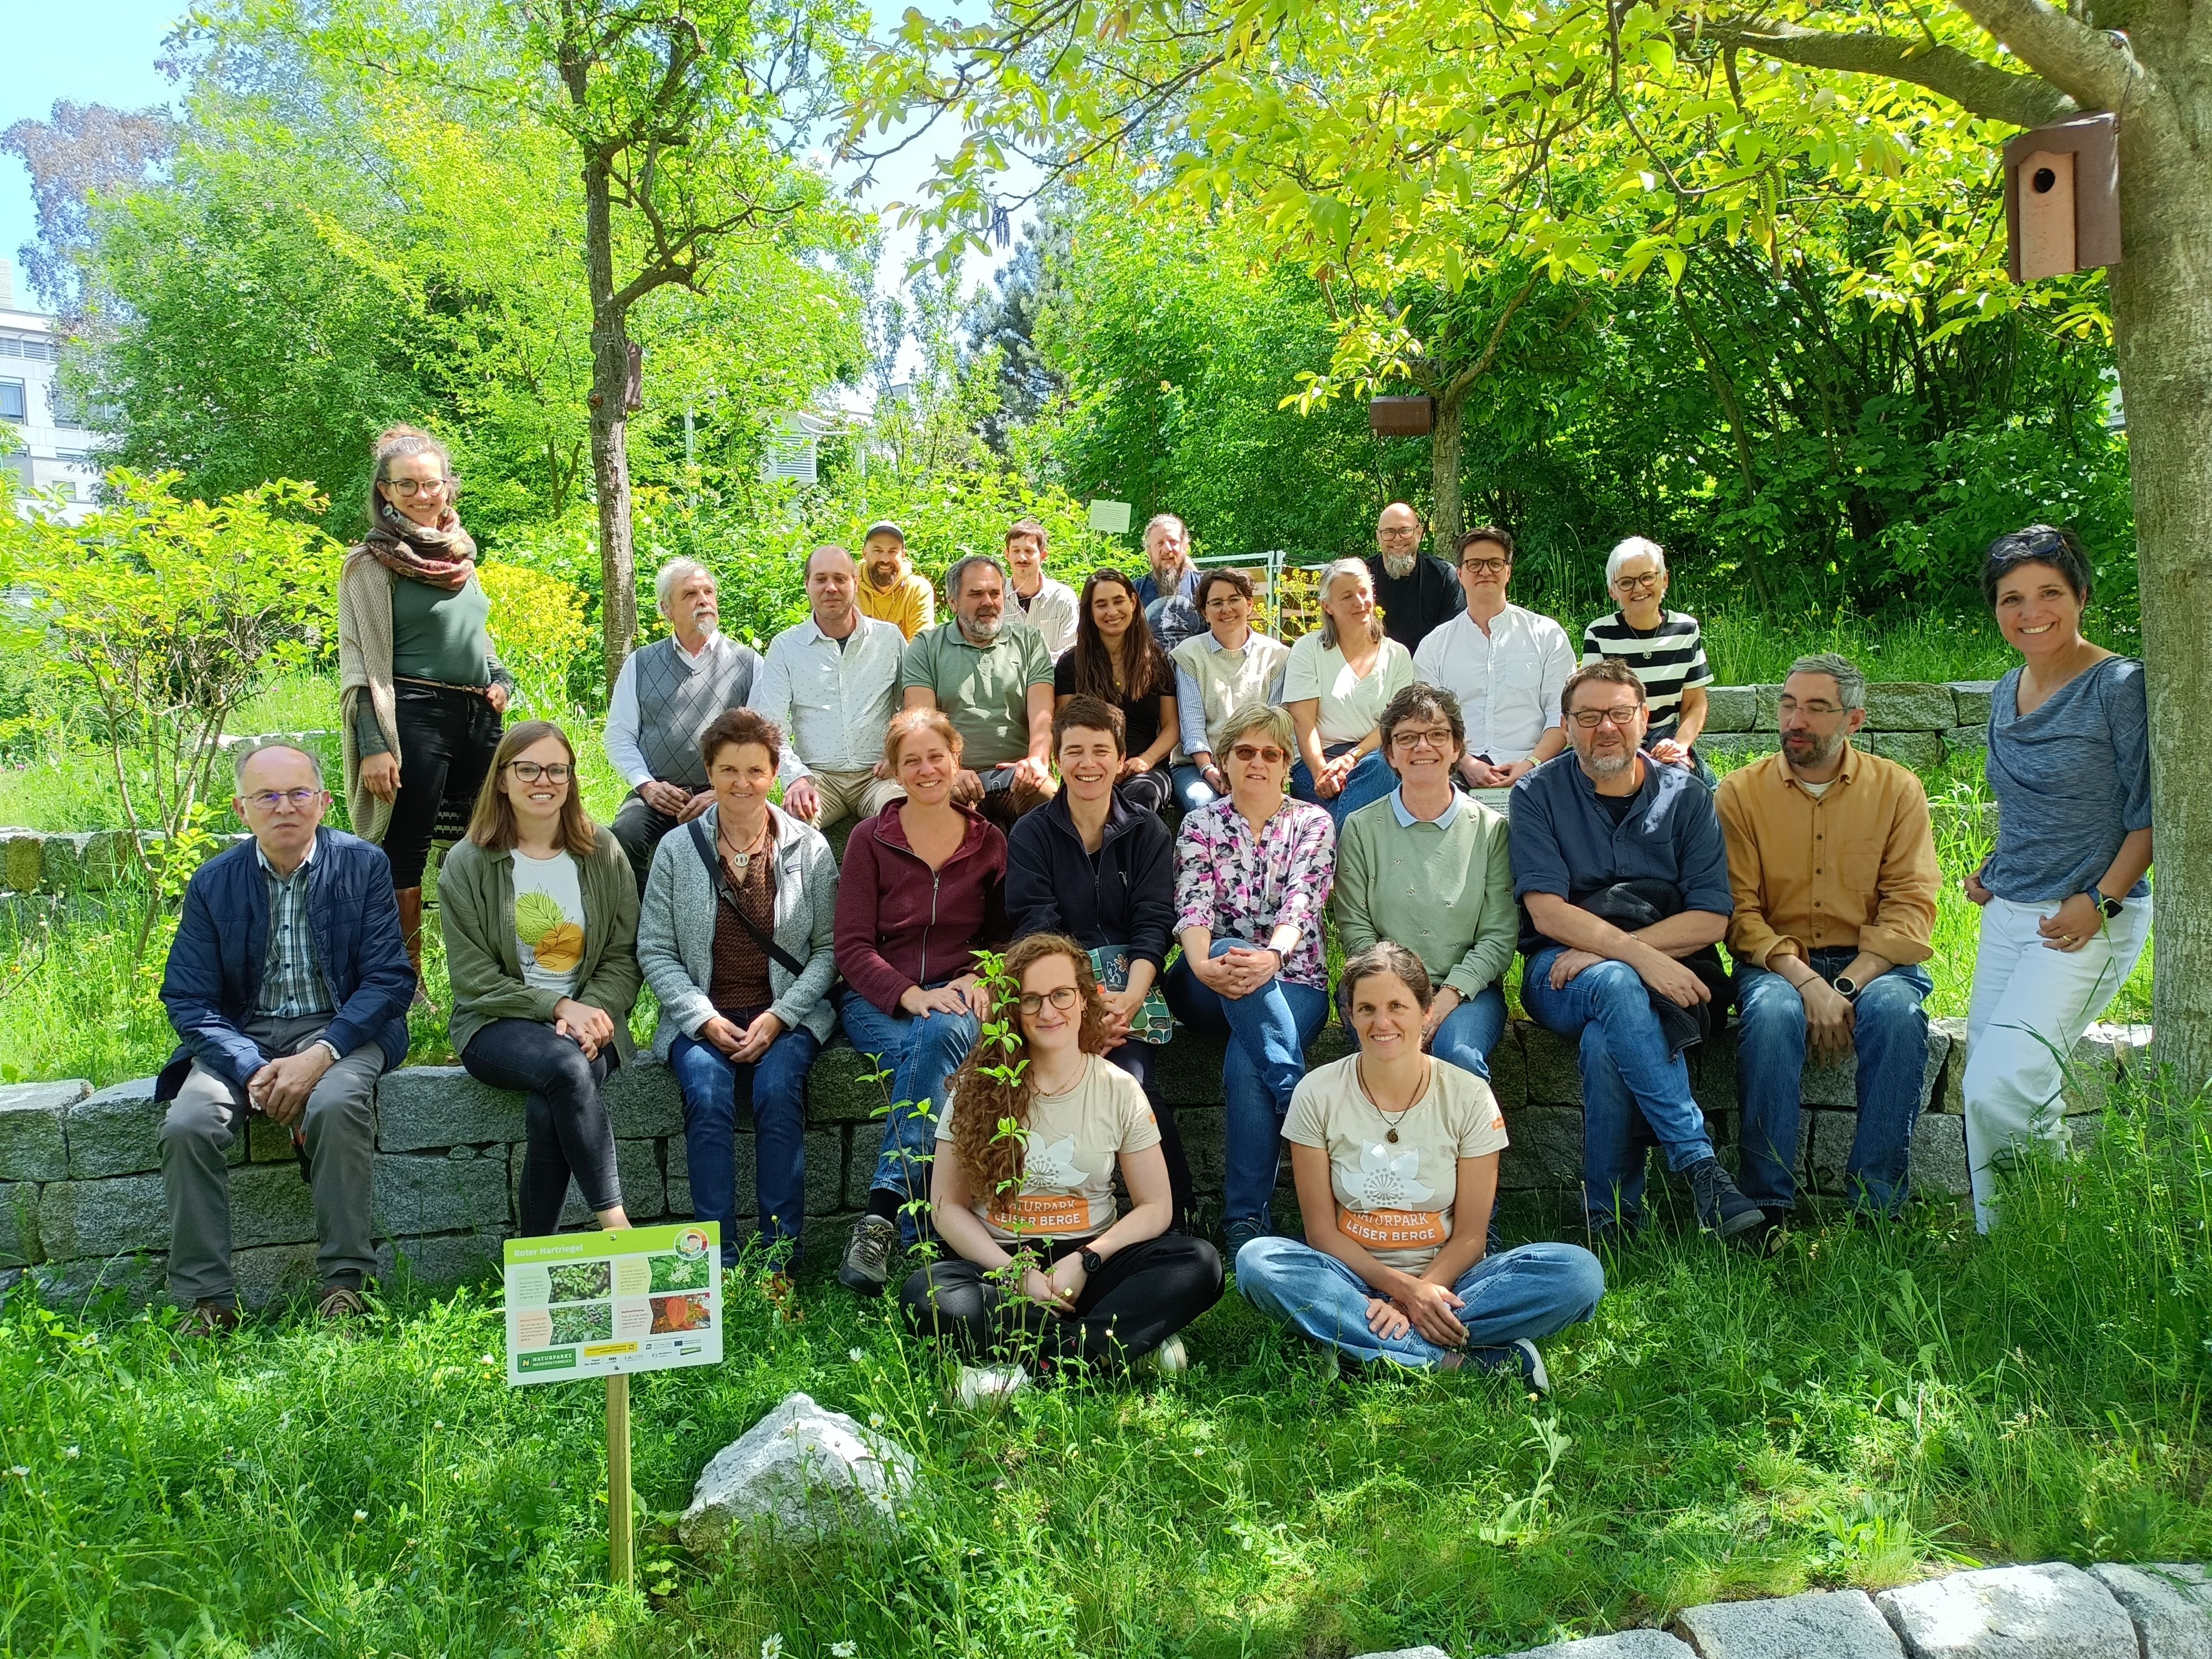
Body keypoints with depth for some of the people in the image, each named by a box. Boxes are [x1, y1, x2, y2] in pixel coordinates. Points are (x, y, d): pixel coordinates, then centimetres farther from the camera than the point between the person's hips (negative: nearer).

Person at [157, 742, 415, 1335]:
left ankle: (344, 1284, -22)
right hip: (243, 1036, 2)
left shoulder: (363, 864, -2)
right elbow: (188, 999, 1)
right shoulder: (213, 883, 3)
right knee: (186, 1124, -25)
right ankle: (206, 1301, -13)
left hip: (341, 1027, -2)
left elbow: (390, 980, -6)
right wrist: (252, 1070, -17)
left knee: (335, 1106, -33)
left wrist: (321, 1055, -21)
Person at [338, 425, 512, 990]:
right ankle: (407, 986, 9)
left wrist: (500, 677, 8)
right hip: (414, 716, -7)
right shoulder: (371, 561, -3)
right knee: (406, 854, 0)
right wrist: (373, 745, -15)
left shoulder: (460, 552, 15)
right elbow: (360, 663, -7)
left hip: (479, 716, 7)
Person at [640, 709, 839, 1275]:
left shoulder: (810, 848, 4)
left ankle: (781, 1260, -22)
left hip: (787, 1013, 0)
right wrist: (705, 1019, -11)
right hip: (702, 1018, 1)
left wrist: (779, 1017, -10)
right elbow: (655, 951, 3)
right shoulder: (678, 850, 5)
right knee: (708, 1096, -29)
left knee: (777, 1089, -29)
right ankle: (718, 1261, -22)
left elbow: (828, 949, 3)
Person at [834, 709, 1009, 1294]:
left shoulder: (989, 842, 11)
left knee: (942, 1034, -36)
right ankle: (914, 1231, -38)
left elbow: (1004, 936, 15)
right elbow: (852, 946, -1)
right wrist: (911, 994, -18)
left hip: (956, 997, 1)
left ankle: (884, 1213, -40)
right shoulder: (870, 839, 5)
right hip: (876, 999, -1)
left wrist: (976, 978, -8)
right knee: (922, 1058, -35)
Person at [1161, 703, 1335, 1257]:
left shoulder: (1312, 823, 7)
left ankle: (1245, 1220, -31)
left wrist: (1271, 956, -34)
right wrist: (1205, 966, -30)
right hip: (1213, 982, 1)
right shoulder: (1201, 825, 10)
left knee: (1245, 1061, -33)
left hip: (1294, 983, -1)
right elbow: (1192, 906, -6)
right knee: (1230, 948, -36)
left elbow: (1301, 904, -10)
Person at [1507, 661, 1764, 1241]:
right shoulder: (1537, 795, 4)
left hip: (1667, 972, 1)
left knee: (1606, 1043, -33)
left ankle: (1610, 1216, -16)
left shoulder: (1686, 796, 8)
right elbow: (1547, 913, -9)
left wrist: (1603, 951, -13)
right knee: (1616, 987, -36)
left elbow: (1712, 919, -1)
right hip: (1561, 972, -1)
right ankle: (1701, 1168, -36)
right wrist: (1637, 955, -24)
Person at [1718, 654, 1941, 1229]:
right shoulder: (1740, 793, 3)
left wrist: (1848, 985, -18)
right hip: (1776, 961, -1)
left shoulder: (1897, 788, 4)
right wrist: (1805, 981, -20)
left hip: (1872, 961, 1)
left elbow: (1911, 907, -3)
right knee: (1771, 1011, -33)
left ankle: (1875, 1204, -22)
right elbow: (1739, 912, -4)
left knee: (1897, 1010, -32)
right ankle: (1766, 1203, -26)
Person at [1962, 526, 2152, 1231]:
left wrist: (2101, 901, -18)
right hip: (2007, 912, 7)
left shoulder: (2121, 687, -9)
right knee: (1988, 1086, 3)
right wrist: (1992, 872, 11)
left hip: (2091, 921, -7)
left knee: (1998, 1090, -18)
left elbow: (2152, 815, -9)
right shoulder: (2007, 693, 12)